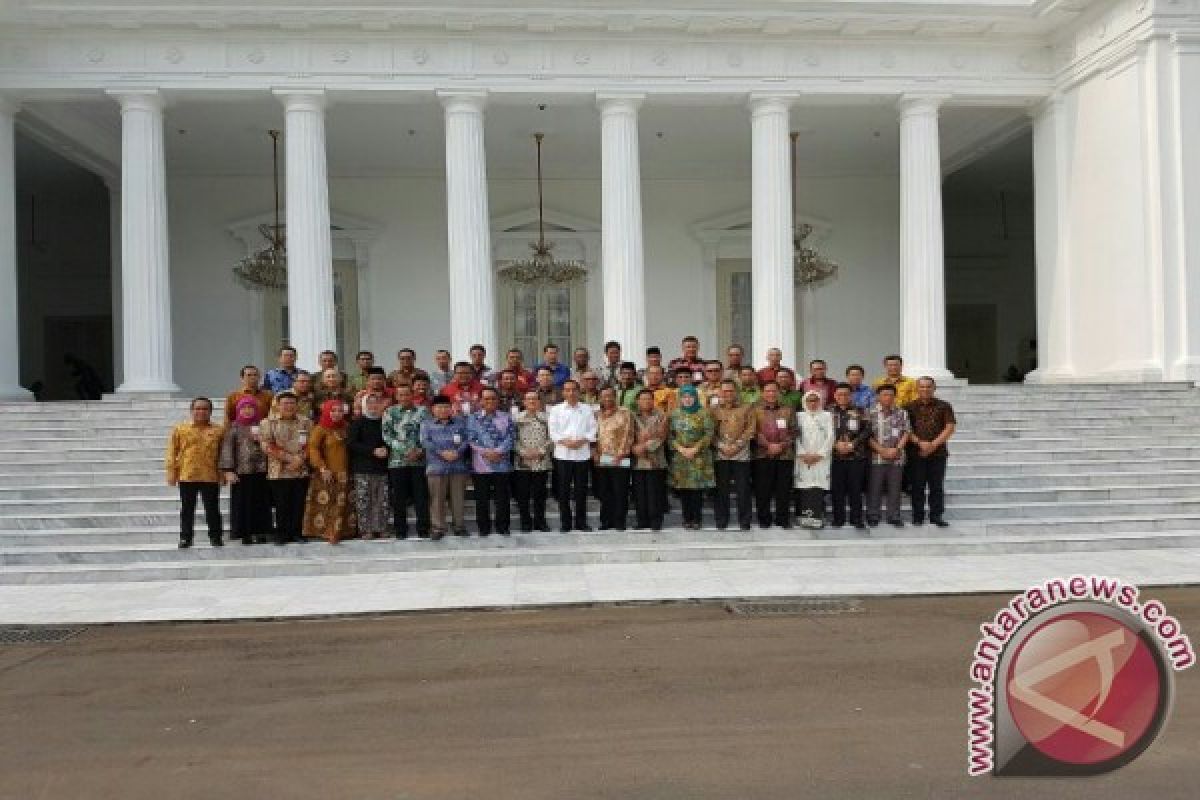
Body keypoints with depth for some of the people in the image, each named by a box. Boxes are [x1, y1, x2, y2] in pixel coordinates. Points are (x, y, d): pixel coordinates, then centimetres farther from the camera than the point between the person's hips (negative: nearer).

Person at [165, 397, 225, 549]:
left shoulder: (218, 431, 3)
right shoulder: (180, 429, 3)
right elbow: (172, 452, 3)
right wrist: (171, 473, -2)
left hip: (210, 477, 0)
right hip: (187, 476, 0)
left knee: (212, 509, 6)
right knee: (187, 509, 9)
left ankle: (215, 536, 16)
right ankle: (185, 537, 18)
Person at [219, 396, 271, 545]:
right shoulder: (233, 427, 4)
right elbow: (227, 449, -2)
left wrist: (260, 440, -7)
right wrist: (228, 470, -10)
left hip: (261, 471, 2)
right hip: (241, 471, -2)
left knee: (261, 503, 3)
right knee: (242, 503, 0)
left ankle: (261, 532, 12)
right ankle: (245, 534, 8)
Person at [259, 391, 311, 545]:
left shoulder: (306, 423, 12)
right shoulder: (268, 423, 6)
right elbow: (268, 446, -5)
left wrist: (300, 459, -12)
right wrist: (289, 458, -12)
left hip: (301, 471, 2)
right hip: (279, 472, -2)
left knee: (299, 505, 4)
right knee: (282, 505, 0)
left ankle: (296, 533, 13)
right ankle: (281, 534, 9)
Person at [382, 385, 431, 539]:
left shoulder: (423, 411, 8)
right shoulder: (390, 412, 8)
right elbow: (386, 435, -1)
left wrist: (420, 450, -11)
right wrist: (406, 450, -11)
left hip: (419, 460, 0)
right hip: (397, 460, 0)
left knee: (421, 497, 0)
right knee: (399, 498, 3)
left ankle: (423, 531, 7)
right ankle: (400, 531, 12)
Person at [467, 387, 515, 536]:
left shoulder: (506, 417, 8)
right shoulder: (473, 418, 6)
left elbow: (510, 437, -1)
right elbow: (471, 439, -2)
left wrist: (498, 451, -15)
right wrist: (486, 452, -14)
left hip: (502, 464, 0)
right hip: (480, 465, 0)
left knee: (502, 498, 4)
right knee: (482, 499, 5)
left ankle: (503, 528, 15)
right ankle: (483, 529, 15)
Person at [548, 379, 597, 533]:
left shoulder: (587, 410, 10)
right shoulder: (556, 410, 7)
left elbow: (592, 429, 6)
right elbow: (553, 431, 0)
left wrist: (582, 441, -10)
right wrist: (565, 442, -13)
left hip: (582, 453, 1)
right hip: (563, 454, -1)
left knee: (581, 489, 4)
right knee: (564, 489, 0)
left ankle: (581, 522, 14)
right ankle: (565, 523, 8)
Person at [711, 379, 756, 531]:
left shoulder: (747, 409, 9)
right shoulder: (715, 410, 12)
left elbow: (751, 429, 0)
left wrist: (737, 445, -11)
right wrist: (722, 446, -8)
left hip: (741, 454, -1)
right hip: (721, 454, 1)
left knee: (743, 490, -1)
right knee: (721, 490, 3)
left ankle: (745, 523, 7)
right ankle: (721, 523, 11)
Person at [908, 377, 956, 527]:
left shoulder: (943, 406, 5)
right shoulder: (910, 407, 6)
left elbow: (950, 428, -1)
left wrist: (934, 444, -10)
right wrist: (920, 443, -12)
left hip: (938, 452, 0)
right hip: (917, 453, 0)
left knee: (937, 486, 3)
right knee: (917, 486, 2)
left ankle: (936, 515, 11)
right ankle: (918, 516, 10)